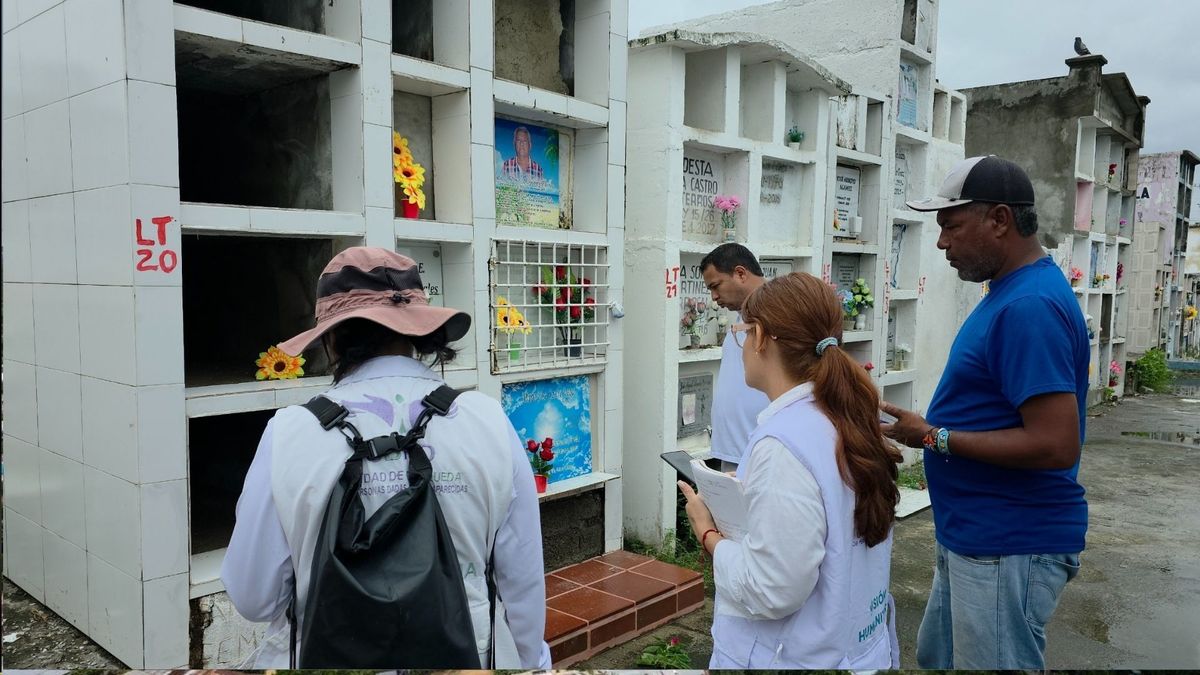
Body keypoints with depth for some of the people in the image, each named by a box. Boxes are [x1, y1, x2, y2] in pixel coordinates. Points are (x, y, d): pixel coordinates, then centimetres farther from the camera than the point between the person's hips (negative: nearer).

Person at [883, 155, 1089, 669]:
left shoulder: (1029, 306, -23)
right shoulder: (1013, 291, 9)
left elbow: (1055, 444, -28)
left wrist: (935, 438, -21)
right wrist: (936, 427, 8)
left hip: (1009, 549, -10)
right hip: (974, 537, 10)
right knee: (937, 659, 23)